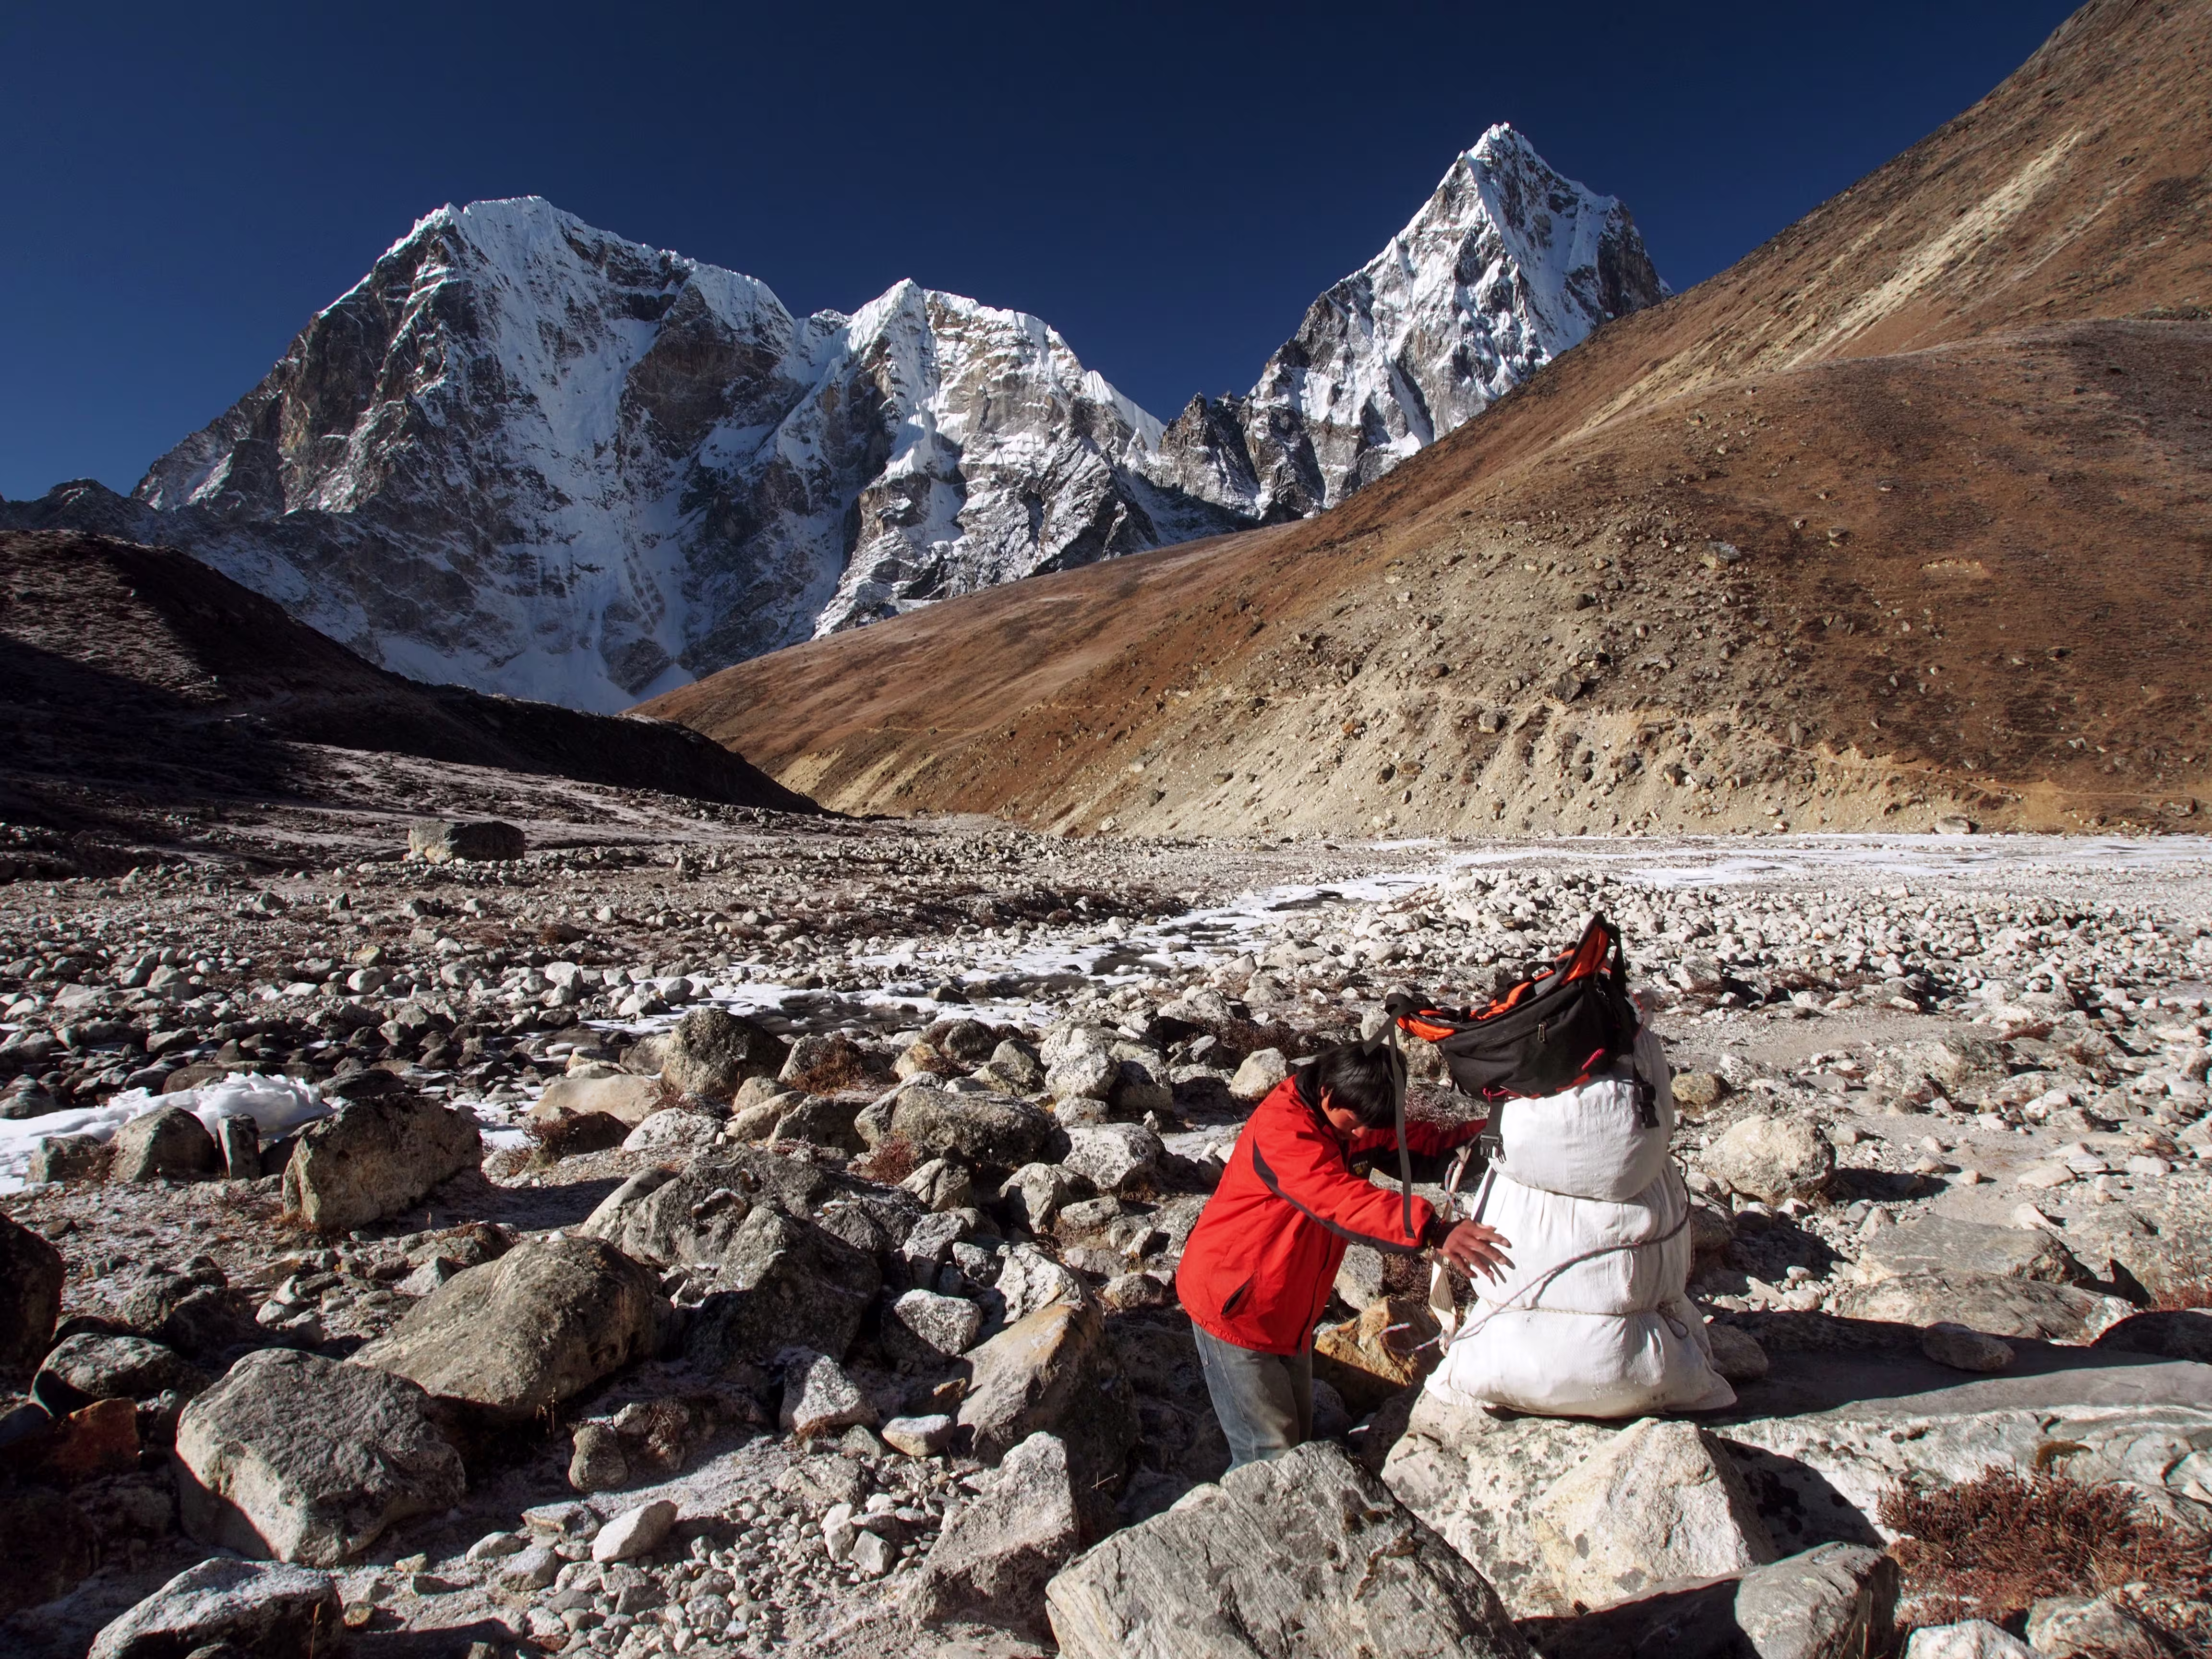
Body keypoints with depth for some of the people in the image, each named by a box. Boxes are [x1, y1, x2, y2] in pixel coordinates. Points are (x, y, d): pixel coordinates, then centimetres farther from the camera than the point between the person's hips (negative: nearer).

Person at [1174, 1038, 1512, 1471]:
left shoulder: (1339, 1116, 3)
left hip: (1288, 1312, 9)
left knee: (1298, 1441, 16)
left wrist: (1480, 1130, -6)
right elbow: (1344, 1200, -41)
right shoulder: (1283, 1128, -27)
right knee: (1269, 1456, -8)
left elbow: (1407, 1138, 10)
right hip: (1235, 1307, -9)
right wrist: (1432, 1230, -52)